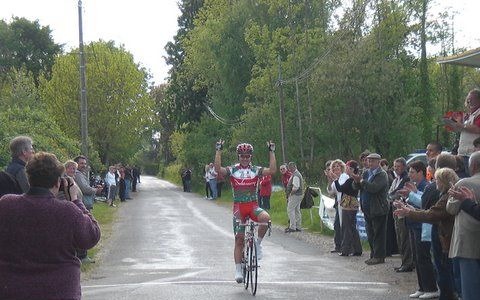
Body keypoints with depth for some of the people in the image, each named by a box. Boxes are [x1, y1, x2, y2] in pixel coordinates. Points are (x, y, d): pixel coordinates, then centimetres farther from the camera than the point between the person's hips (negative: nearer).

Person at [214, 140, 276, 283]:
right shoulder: (232, 170, 0)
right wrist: (218, 151, -20)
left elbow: (272, 170, -11)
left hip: (253, 205, 1)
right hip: (239, 207, 0)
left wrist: (271, 152, -12)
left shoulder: (256, 170, 4)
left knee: (266, 218, -33)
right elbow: (218, 169, -18)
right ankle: (238, 270, 6)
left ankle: (258, 243, -9)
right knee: (239, 239, -1)